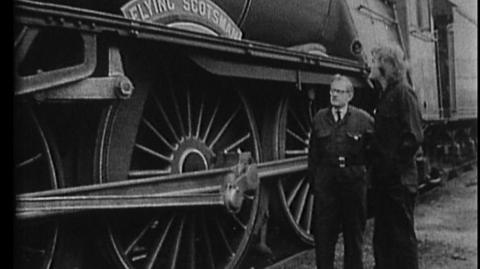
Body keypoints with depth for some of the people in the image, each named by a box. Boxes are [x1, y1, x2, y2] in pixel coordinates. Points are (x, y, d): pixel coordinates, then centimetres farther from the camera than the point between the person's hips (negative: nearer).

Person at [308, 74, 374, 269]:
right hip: (326, 180, 1)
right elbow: (313, 154, 8)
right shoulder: (319, 118, 8)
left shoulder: (364, 119, 1)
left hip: (354, 181, -1)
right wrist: (314, 181, 4)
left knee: (354, 231, 10)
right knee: (323, 233, 2)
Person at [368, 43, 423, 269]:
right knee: (382, 236, 15)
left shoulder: (403, 93, -13)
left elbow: (414, 137, -20)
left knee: (402, 236, 0)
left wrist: (393, 165, -16)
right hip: (384, 179, 9)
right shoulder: (386, 94, 15)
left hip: (398, 180, -9)